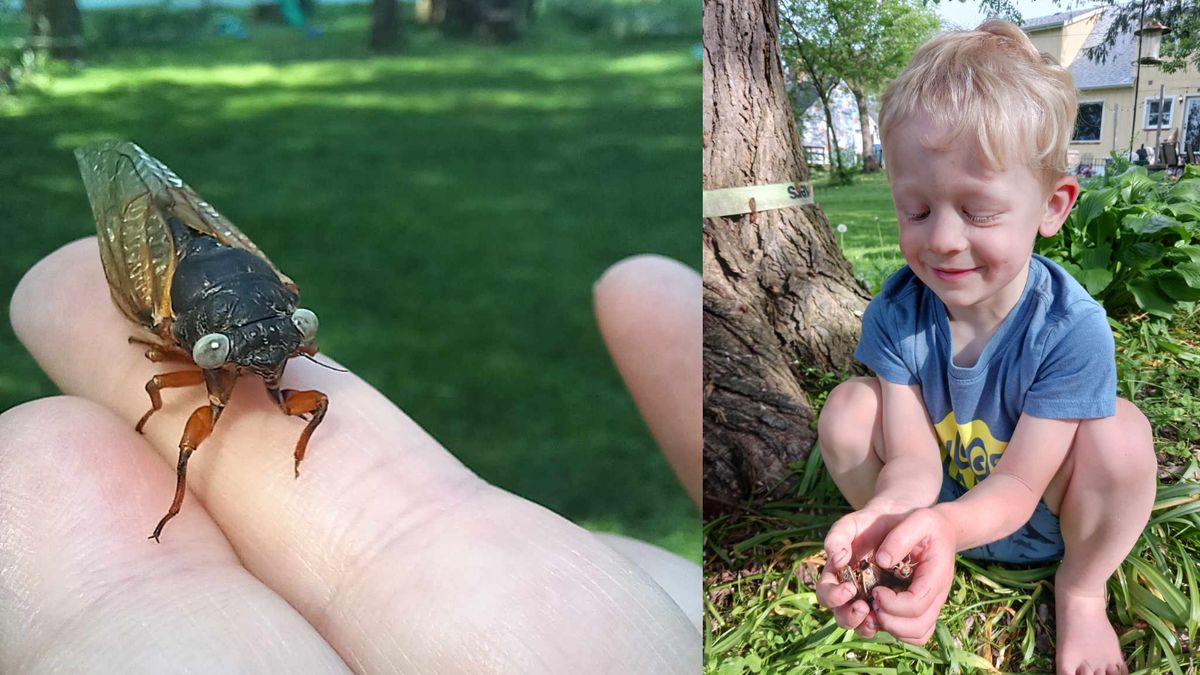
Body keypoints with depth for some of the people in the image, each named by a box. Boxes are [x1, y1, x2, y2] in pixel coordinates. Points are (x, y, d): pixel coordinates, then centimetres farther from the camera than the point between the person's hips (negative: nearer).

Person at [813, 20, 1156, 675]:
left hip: (1042, 520, -2)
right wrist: (889, 511, -48)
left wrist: (946, 527, -51)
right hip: (938, 499, 2)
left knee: (1120, 433, -31)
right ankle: (908, 564, 3)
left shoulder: (1072, 328, -29)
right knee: (847, 409, -22)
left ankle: (1081, 587, 0)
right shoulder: (894, 314, -22)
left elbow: (1017, 485, -27)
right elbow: (911, 458, -22)